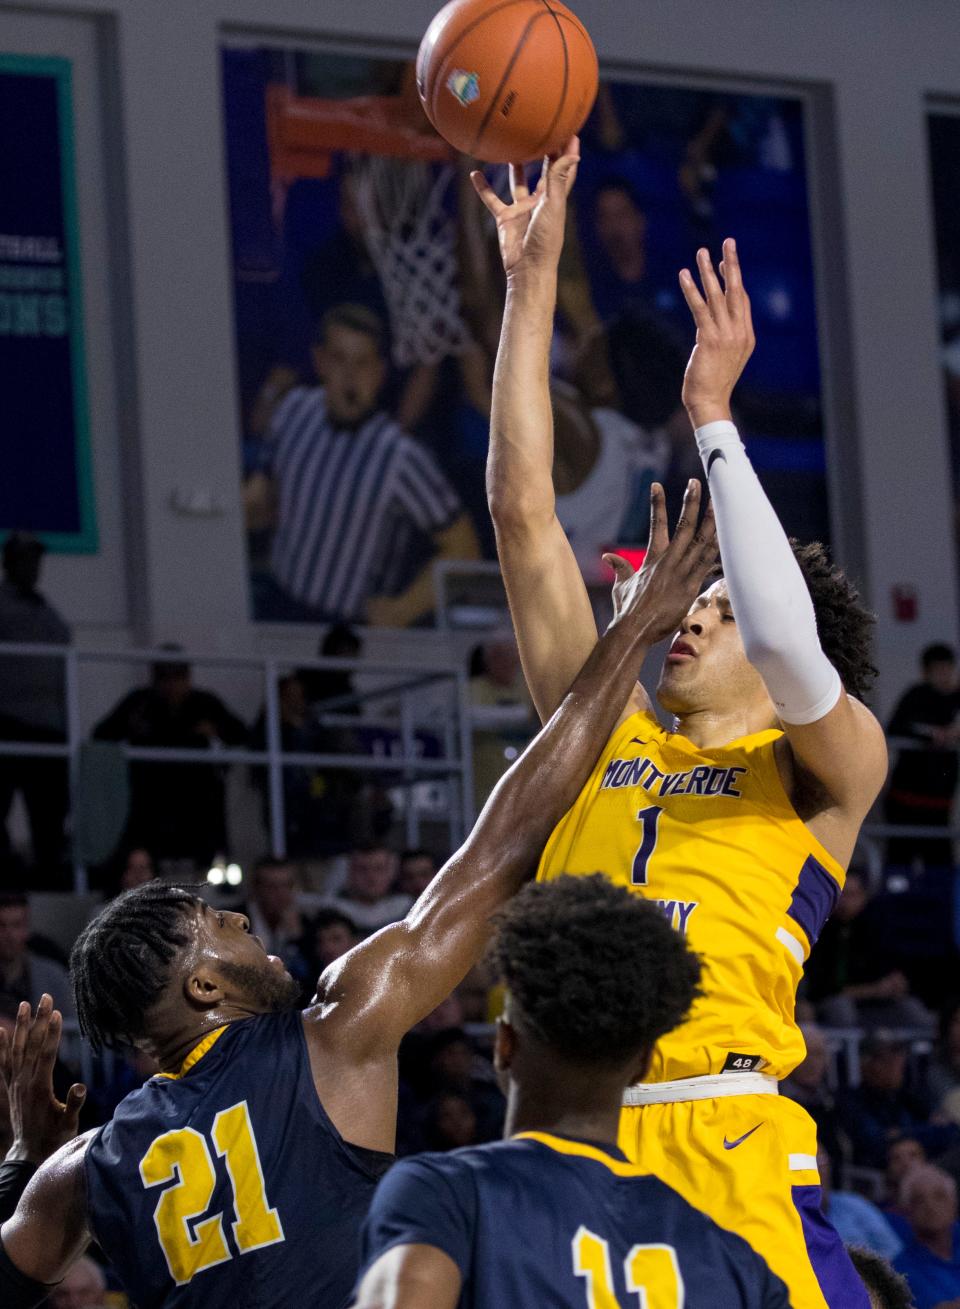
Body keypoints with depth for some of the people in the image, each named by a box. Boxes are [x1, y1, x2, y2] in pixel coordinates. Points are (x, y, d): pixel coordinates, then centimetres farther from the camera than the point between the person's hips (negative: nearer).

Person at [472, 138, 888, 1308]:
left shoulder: (829, 764, 11)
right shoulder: (603, 737, 22)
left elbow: (787, 643, -11)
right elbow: (523, 511, 19)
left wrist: (711, 414, -5)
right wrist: (531, 283, 15)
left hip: (725, 1154, -4)